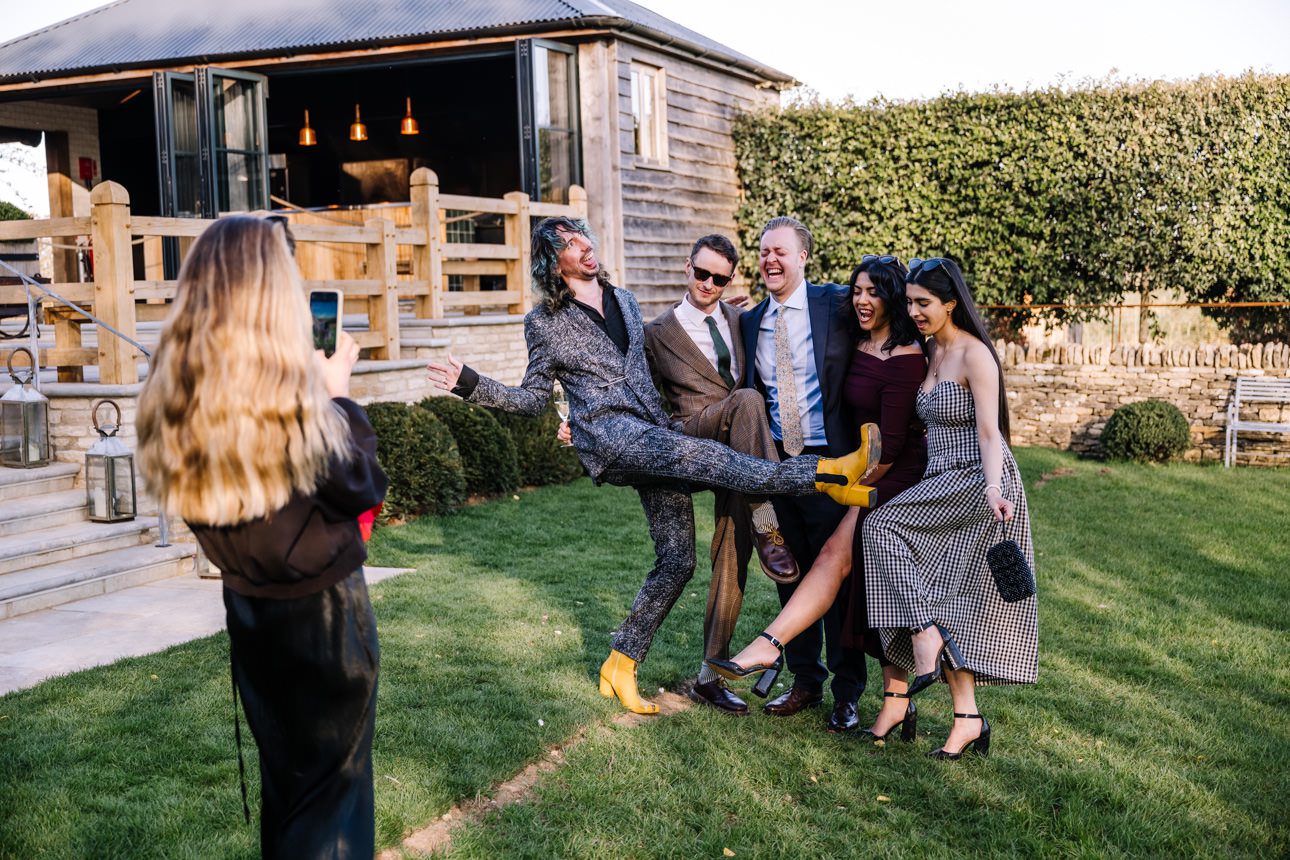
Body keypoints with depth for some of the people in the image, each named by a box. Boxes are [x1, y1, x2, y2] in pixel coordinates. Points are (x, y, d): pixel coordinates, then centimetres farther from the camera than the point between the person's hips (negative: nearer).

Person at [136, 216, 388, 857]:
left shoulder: (174, 392, -7)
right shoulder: (291, 394, -25)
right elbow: (363, 488, -12)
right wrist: (338, 396, -1)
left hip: (248, 610, 6)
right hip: (324, 611, -6)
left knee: (280, 774, 24)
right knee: (332, 782, 11)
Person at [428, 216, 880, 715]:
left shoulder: (624, 300, 20)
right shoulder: (544, 322, 6)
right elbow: (533, 398, 9)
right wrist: (473, 386, -5)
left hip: (656, 433, 6)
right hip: (609, 434, -6)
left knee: (677, 560, -2)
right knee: (700, 455, -33)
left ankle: (620, 665, 9)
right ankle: (826, 474, -38)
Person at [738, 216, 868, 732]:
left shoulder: (838, 304, -5)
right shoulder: (751, 322, 9)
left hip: (829, 462, -5)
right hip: (775, 464, 5)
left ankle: (847, 693, 16)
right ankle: (805, 680, 27)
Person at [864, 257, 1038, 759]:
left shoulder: (974, 355, -11)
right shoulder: (931, 352, 14)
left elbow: (989, 433, -19)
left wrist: (992, 489, -33)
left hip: (977, 484, -8)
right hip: (943, 485, 8)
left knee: (881, 527, -18)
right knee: (947, 599, 4)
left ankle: (927, 641, -17)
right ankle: (968, 719, 6)